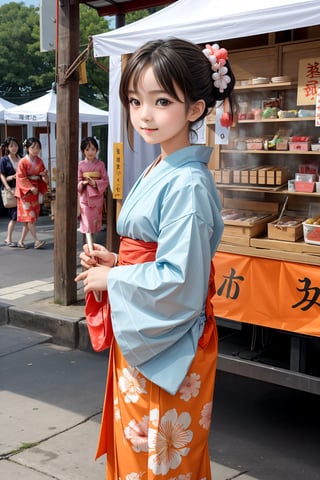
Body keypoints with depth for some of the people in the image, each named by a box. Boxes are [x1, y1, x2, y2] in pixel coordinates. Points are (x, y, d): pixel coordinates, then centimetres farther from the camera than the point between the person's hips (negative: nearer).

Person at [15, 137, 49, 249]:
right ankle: (36, 241, -6)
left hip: (35, 190, 6)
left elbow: (42, 173, 13)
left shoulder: (39, 161, 5)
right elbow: (21, 178, -14)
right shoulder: (23, 162, -12)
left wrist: (44, 174, -11)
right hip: (25, 191, -6)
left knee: (29, 218, 7)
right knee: (29, 216, -9)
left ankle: (21, 241, 16)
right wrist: (31, 187, -21)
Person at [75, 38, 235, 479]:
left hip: (167, 348, -9)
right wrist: (114, 262, 1)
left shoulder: (187, 185, -21)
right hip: (136, 340, 9)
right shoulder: (155, 173, 8)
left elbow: (179, 281, -25)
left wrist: (111, 280, -13)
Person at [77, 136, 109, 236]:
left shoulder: (100, 164, 0)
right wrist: (83, 183, -18)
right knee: (87, 221, -2)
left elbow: (106, 180, -1)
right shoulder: (81, 164, 1)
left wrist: (95, 183, -17)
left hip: (97, 195, 0)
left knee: (95, 221, 6)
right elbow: (78, 180, 3)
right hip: (85, 196, 0)